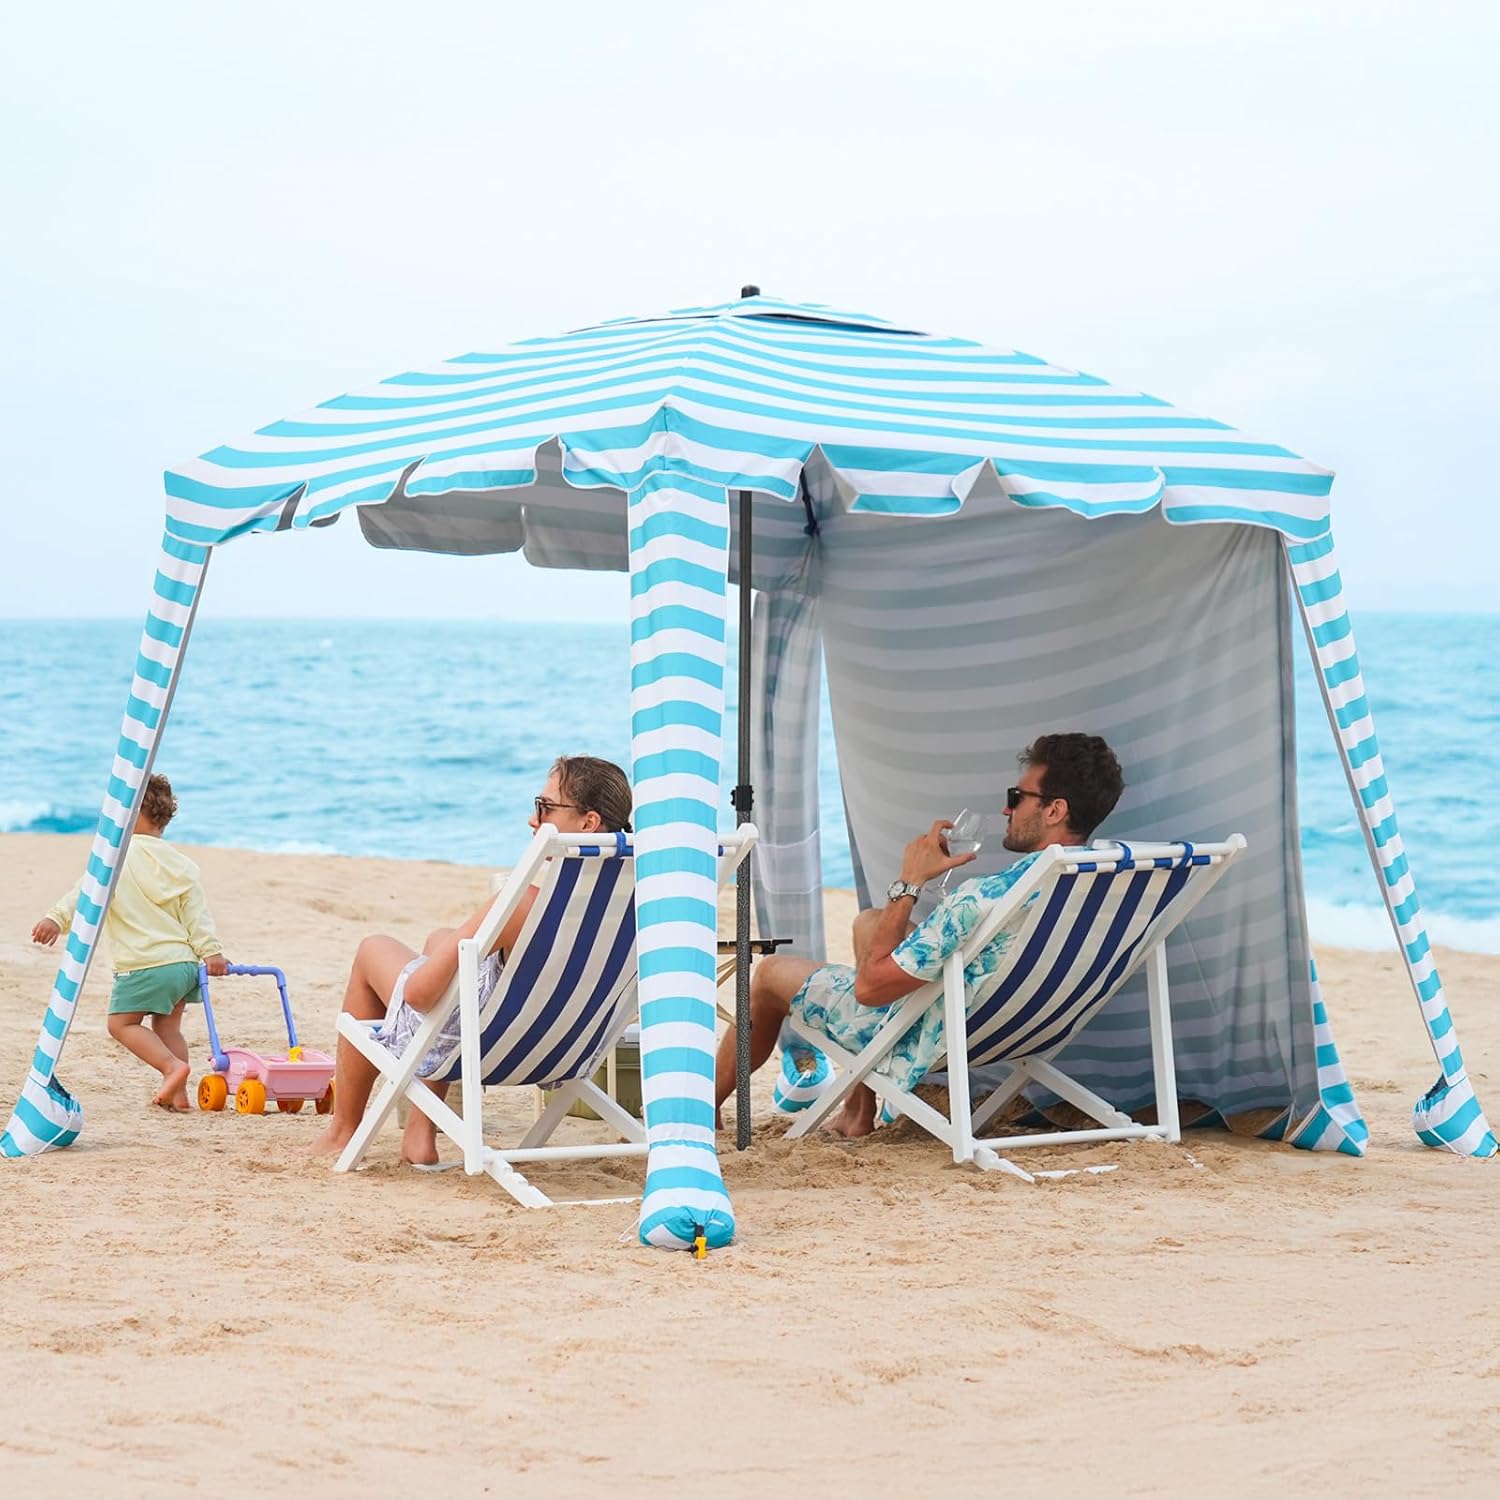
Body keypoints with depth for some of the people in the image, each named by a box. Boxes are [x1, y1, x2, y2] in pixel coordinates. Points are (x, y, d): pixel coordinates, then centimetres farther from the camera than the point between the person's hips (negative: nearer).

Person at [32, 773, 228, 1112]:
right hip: (184, 962, 6)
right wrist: (210, 951, 4)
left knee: (122, 1023, 6)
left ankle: (172, 1066, -11)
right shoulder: (182, 865, 11)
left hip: (144, 965, -6)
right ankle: (177, 1094, 10)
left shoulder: (117, 856, -5)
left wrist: (57, 918, -22)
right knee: (166, 1027, 17)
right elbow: (196, 915, 6)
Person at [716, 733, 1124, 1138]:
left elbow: (868, 986, -27)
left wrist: (908, 883, -19)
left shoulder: (985, 899, -37)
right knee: (867, 922, 28)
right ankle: (857, 1111, 28)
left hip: (922, 1044, -7)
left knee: (771, 972, 17)